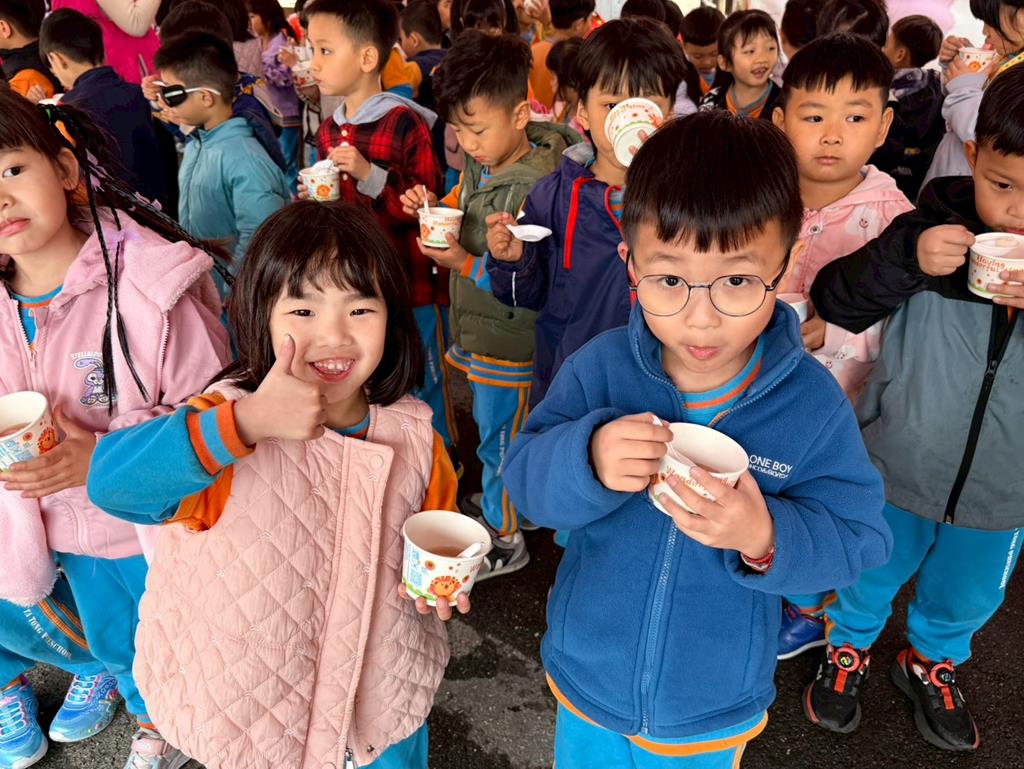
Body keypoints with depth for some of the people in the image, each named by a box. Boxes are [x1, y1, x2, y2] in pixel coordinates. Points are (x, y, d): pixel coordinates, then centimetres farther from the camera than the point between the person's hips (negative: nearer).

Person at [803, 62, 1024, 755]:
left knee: (966, 597, 27)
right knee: (870, 578, 22)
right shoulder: (932, 233, -18)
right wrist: (906, 258, -36)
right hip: (898, 469, -3)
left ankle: (933, 661, 57)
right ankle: (850, 646, 52)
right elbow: (834, 301, -19)